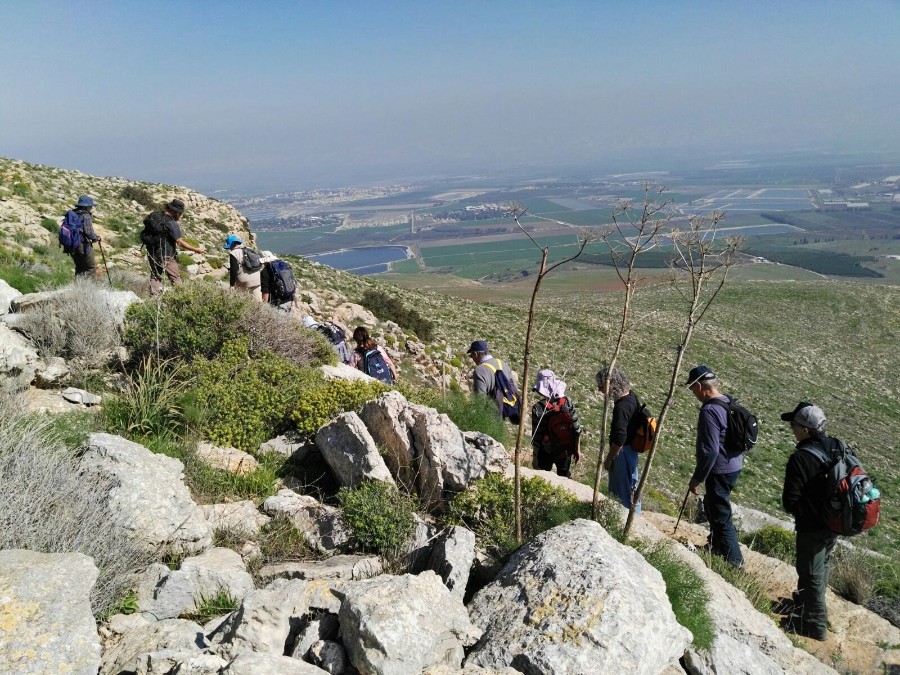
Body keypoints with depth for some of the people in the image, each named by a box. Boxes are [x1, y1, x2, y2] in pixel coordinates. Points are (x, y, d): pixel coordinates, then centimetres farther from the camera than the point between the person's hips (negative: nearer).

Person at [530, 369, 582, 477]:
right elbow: (577, 429, -6)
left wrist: (535, 456, -2)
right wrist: (577, 450, 7)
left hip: (546, 453, -3)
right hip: (566, 452, 3)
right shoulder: (568, 402, -12)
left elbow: (536, 437, -15)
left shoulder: (538, 408, -22)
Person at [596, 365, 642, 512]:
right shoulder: (631, 395, 0)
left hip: (623, 452, -10)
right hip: (631, 448, 10)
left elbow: (619, 439, -29)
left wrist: (608, 459, -15)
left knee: (623, 490, 6)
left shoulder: (621, 407, -29)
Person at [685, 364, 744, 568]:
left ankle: (734, 561, 14)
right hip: (734, 466, 10)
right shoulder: (729, 402, 4)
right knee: (712, 506, 27)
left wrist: (697, 479, -16)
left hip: (720, 471, -10)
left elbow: (710, 451, -26)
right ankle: (716, 547, 44)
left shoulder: (709, 411, -25)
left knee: (721, 516, 3)